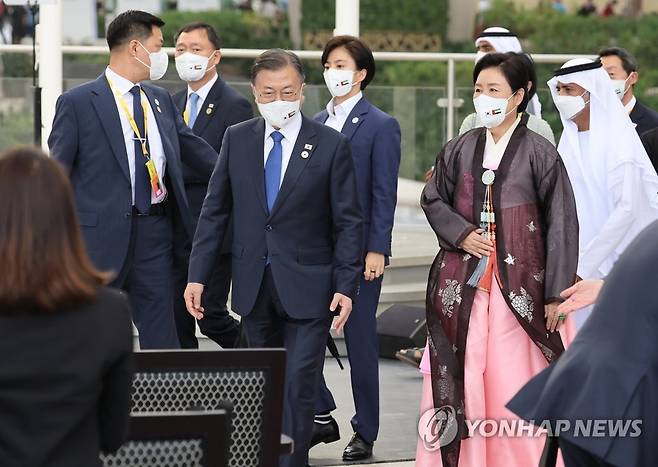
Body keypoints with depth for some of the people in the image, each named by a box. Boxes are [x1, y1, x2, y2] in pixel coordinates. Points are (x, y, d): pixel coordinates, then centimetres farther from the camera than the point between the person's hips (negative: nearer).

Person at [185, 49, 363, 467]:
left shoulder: (331, 145, -3)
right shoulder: (237, 139, 6)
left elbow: (348, 223, -2)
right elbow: (215, 211, 8)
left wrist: (346, 287, -8)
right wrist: (198, 275, 2)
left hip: (307, 287, -3)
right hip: (254, 287, 3)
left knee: (298, 385, -8)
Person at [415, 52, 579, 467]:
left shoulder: (540, 153, -3)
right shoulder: (460, 149, 8)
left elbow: (561, 225, -3)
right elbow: (433, 199, 19)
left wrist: (556, 294, -7)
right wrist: (460, 233, -2)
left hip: (518, 286, -3)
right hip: (462, 285, 3)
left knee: (513, 384, -4)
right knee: (457, 380, 2)